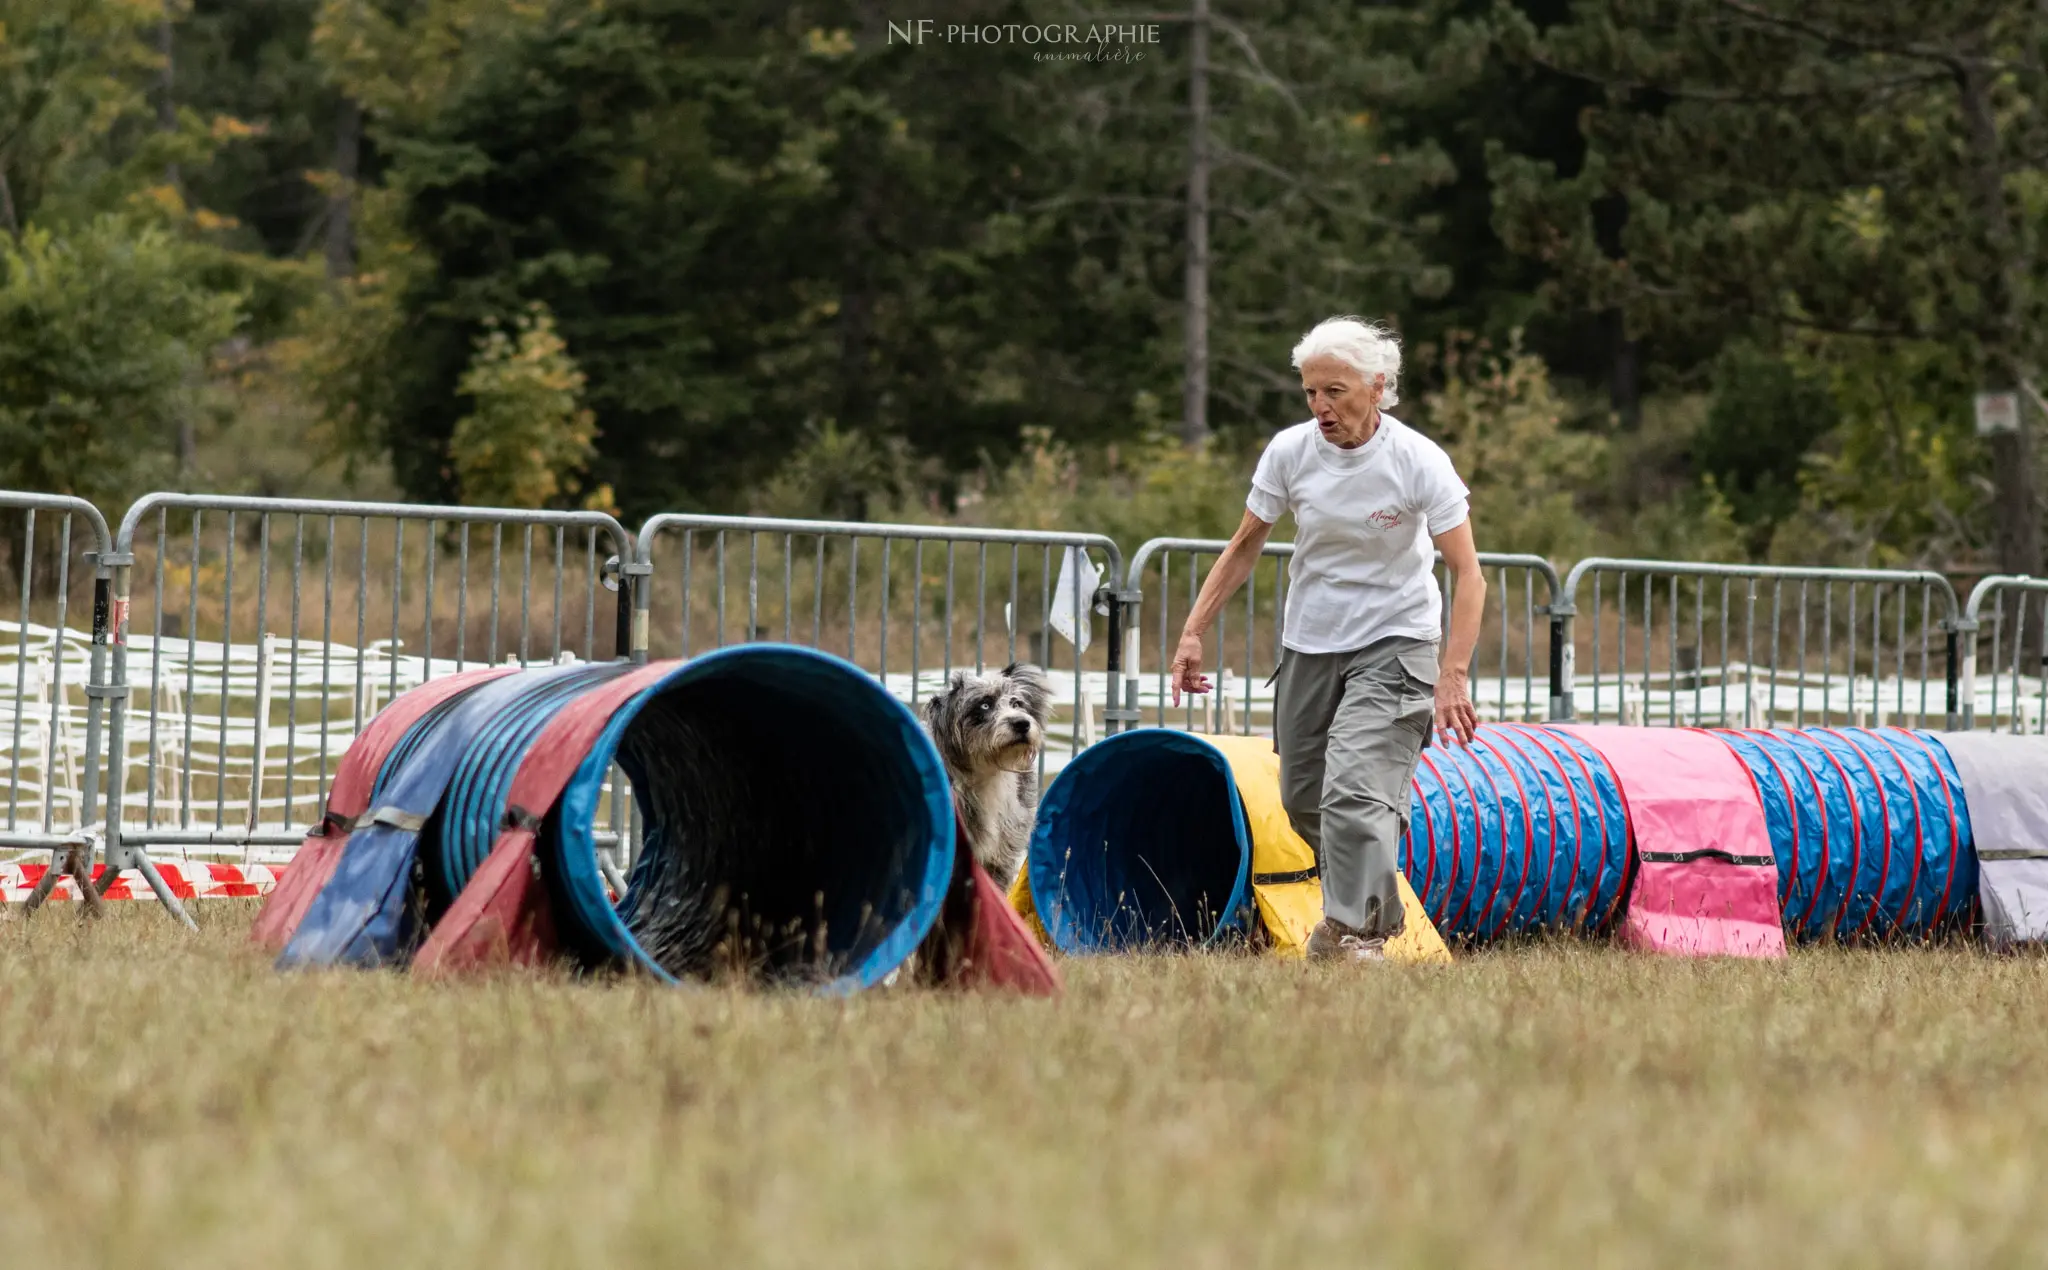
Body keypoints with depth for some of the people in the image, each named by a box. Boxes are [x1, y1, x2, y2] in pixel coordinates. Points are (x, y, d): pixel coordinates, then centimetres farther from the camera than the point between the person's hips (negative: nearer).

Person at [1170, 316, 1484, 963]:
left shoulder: (1419, 461, -18)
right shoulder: (1289, 452, -8)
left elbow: (1467, 575, -18)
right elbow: (1245, 546, 6)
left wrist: (1452, 675, -29)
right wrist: (1194, 631, 0)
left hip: (1393, 645, -5)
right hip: (1309, 643, 5)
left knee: (1354, 787, -22)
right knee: (1303, 799, 11)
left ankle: (1354, 931, -16)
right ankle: (1374, 905, 36)